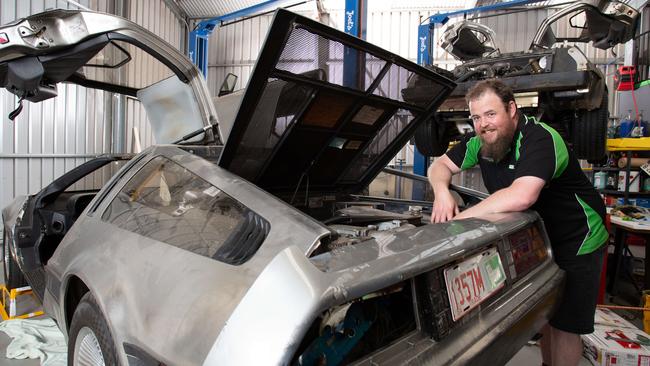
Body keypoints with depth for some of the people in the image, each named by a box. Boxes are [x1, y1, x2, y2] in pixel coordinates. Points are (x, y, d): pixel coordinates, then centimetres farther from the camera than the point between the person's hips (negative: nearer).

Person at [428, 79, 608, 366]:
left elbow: (521, 196, -45)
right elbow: (439, 166, 0)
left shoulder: (539, 138, -30)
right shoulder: (479, 142, -6)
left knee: (565, 324, 1)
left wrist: (461, 217, -39)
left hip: (578, 240, -6)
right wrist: (442, 190, -24)